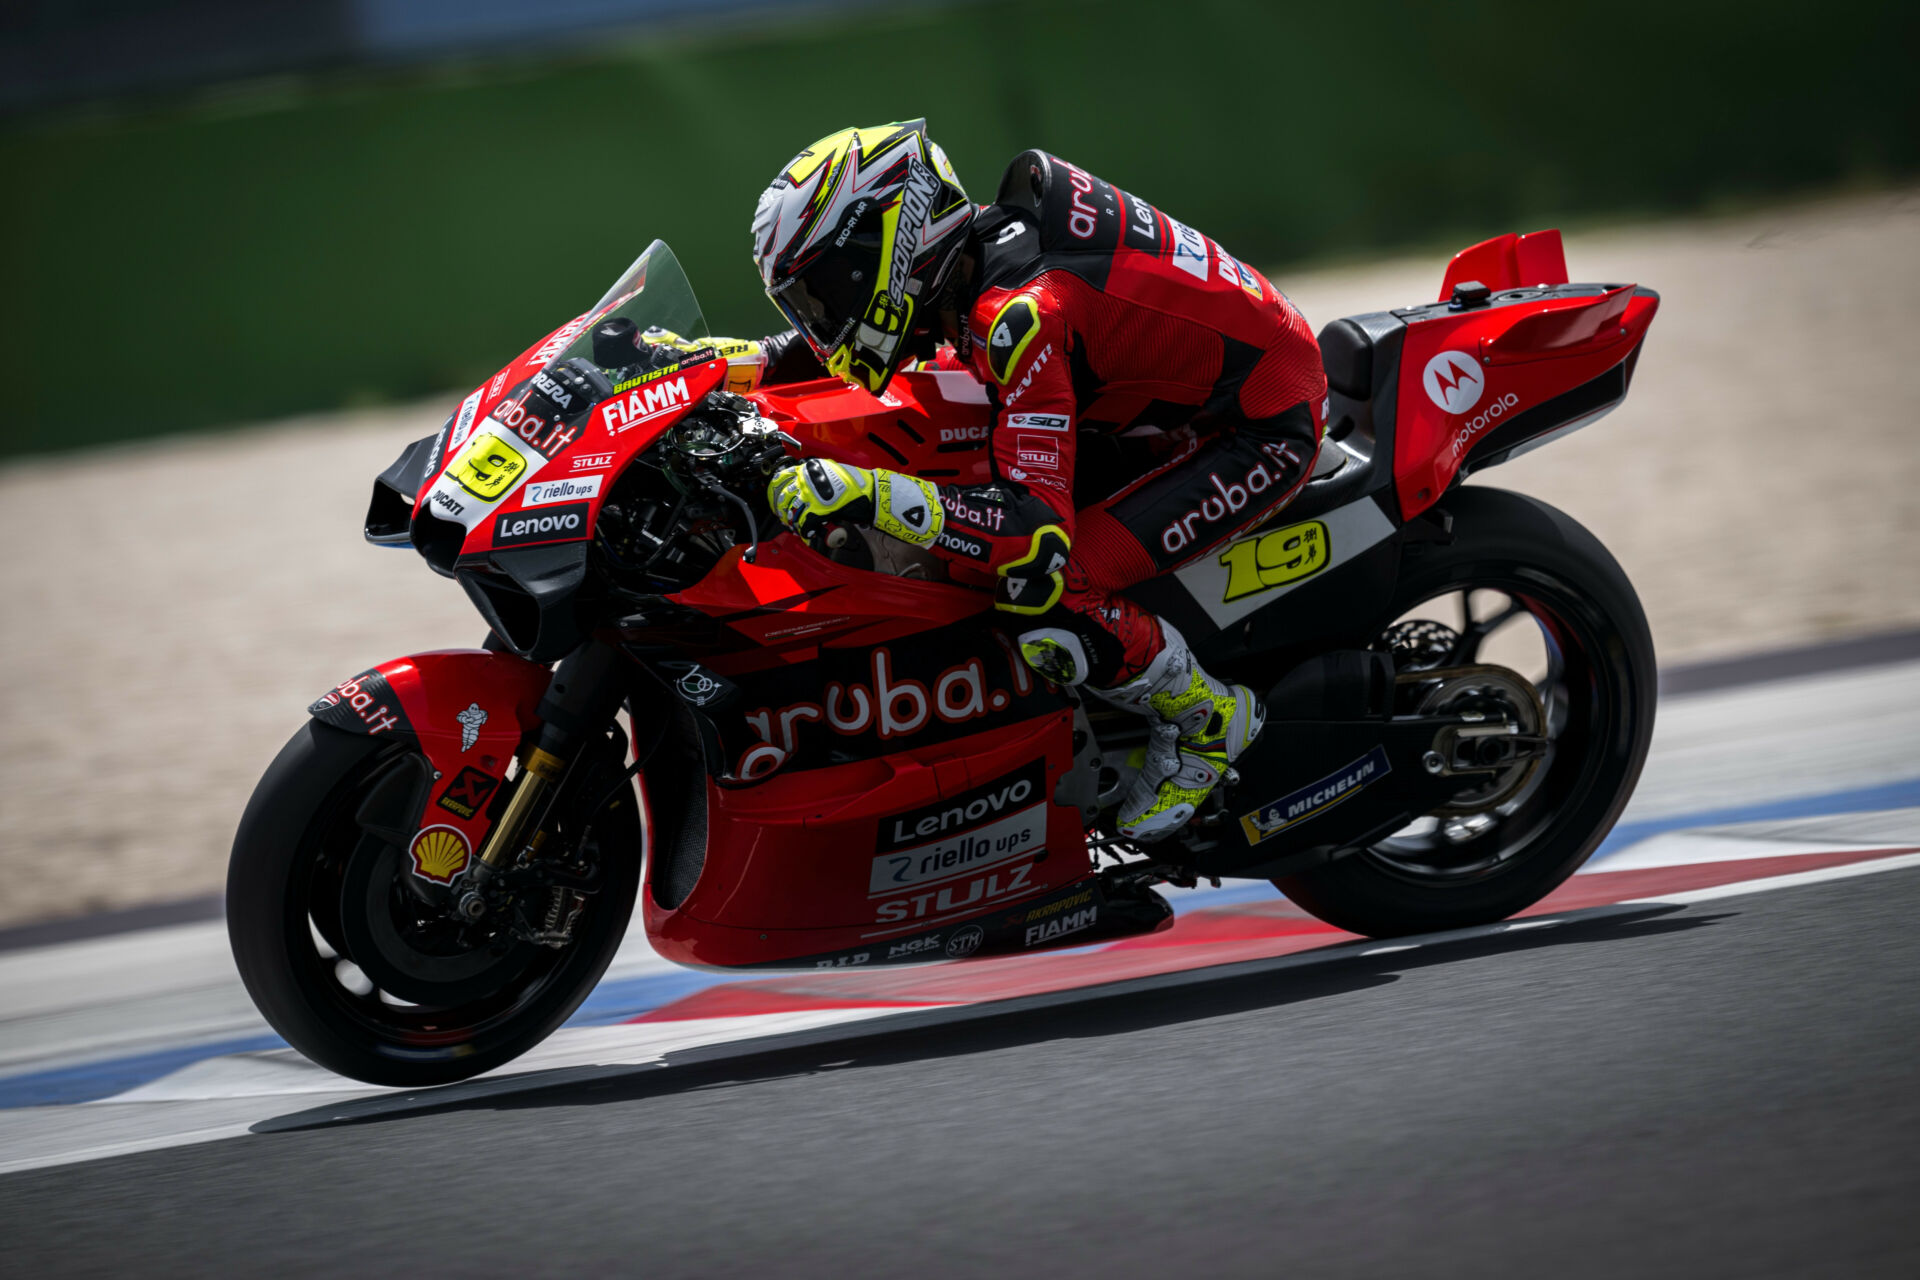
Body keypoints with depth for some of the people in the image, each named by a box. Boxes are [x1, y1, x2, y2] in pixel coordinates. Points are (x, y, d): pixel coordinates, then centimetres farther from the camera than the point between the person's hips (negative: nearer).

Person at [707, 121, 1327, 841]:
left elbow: (1040, 542, -37)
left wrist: (866, 493, -44)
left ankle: (1206, 720, 2)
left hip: (1263, 430, -10)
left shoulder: (1022, 312, -31)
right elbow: (857, 338, 19)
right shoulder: (963, 254, -3)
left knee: (1047, 602, -24)